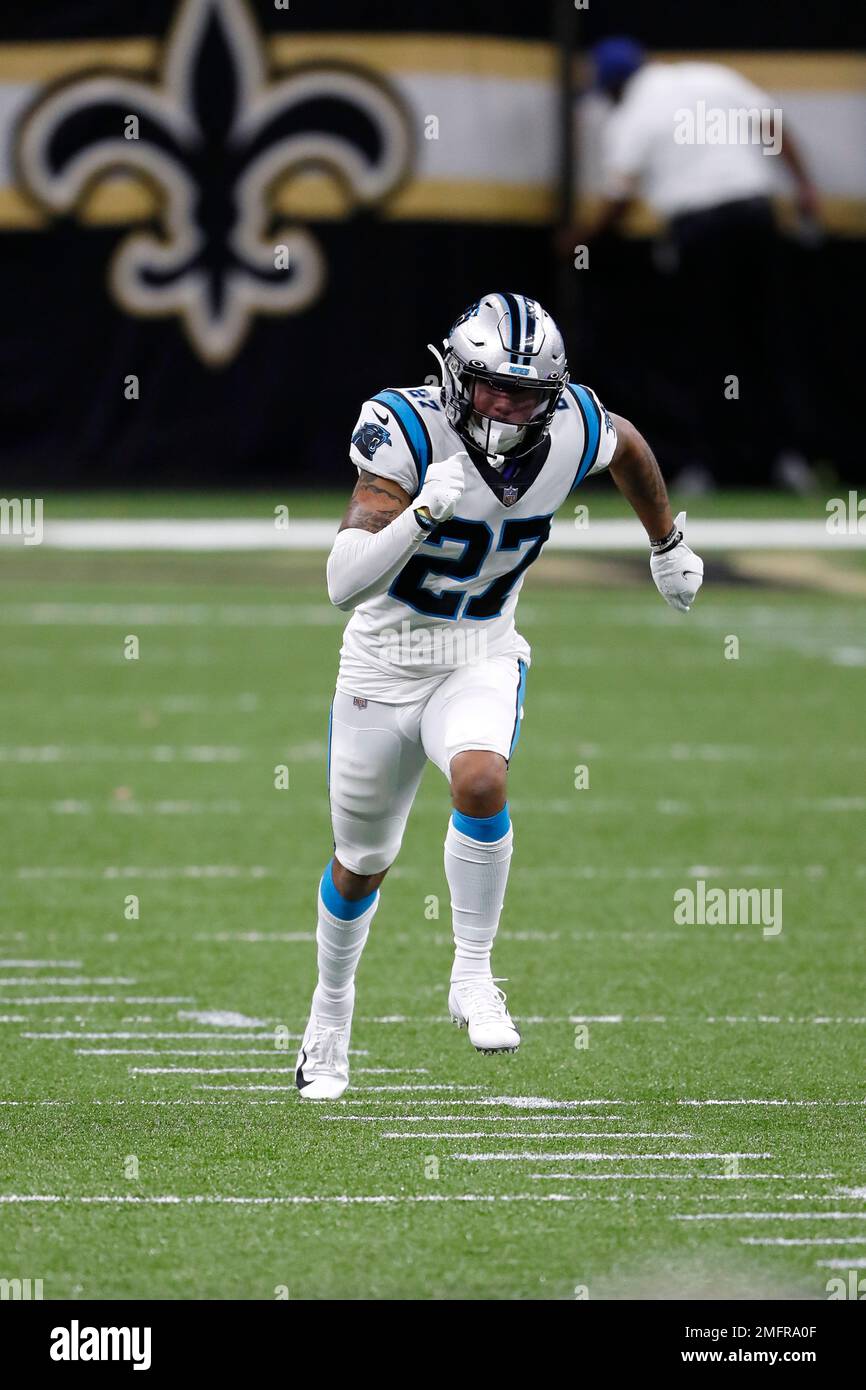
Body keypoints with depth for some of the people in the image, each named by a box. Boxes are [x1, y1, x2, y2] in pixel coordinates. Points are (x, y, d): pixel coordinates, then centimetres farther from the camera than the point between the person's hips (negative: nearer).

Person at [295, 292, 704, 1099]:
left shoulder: (571, 433, -15)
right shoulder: (408, 434, -26)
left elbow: (628, 447, 13)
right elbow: (344, 584, -33)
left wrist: (668, 546, 27)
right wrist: (426, 510, -45)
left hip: (483, 657, 1)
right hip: (386, 660, -1)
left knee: (480, 783, -31)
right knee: (361, 863, 14)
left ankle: (472, 975, -13)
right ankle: (330, 1016, 40)